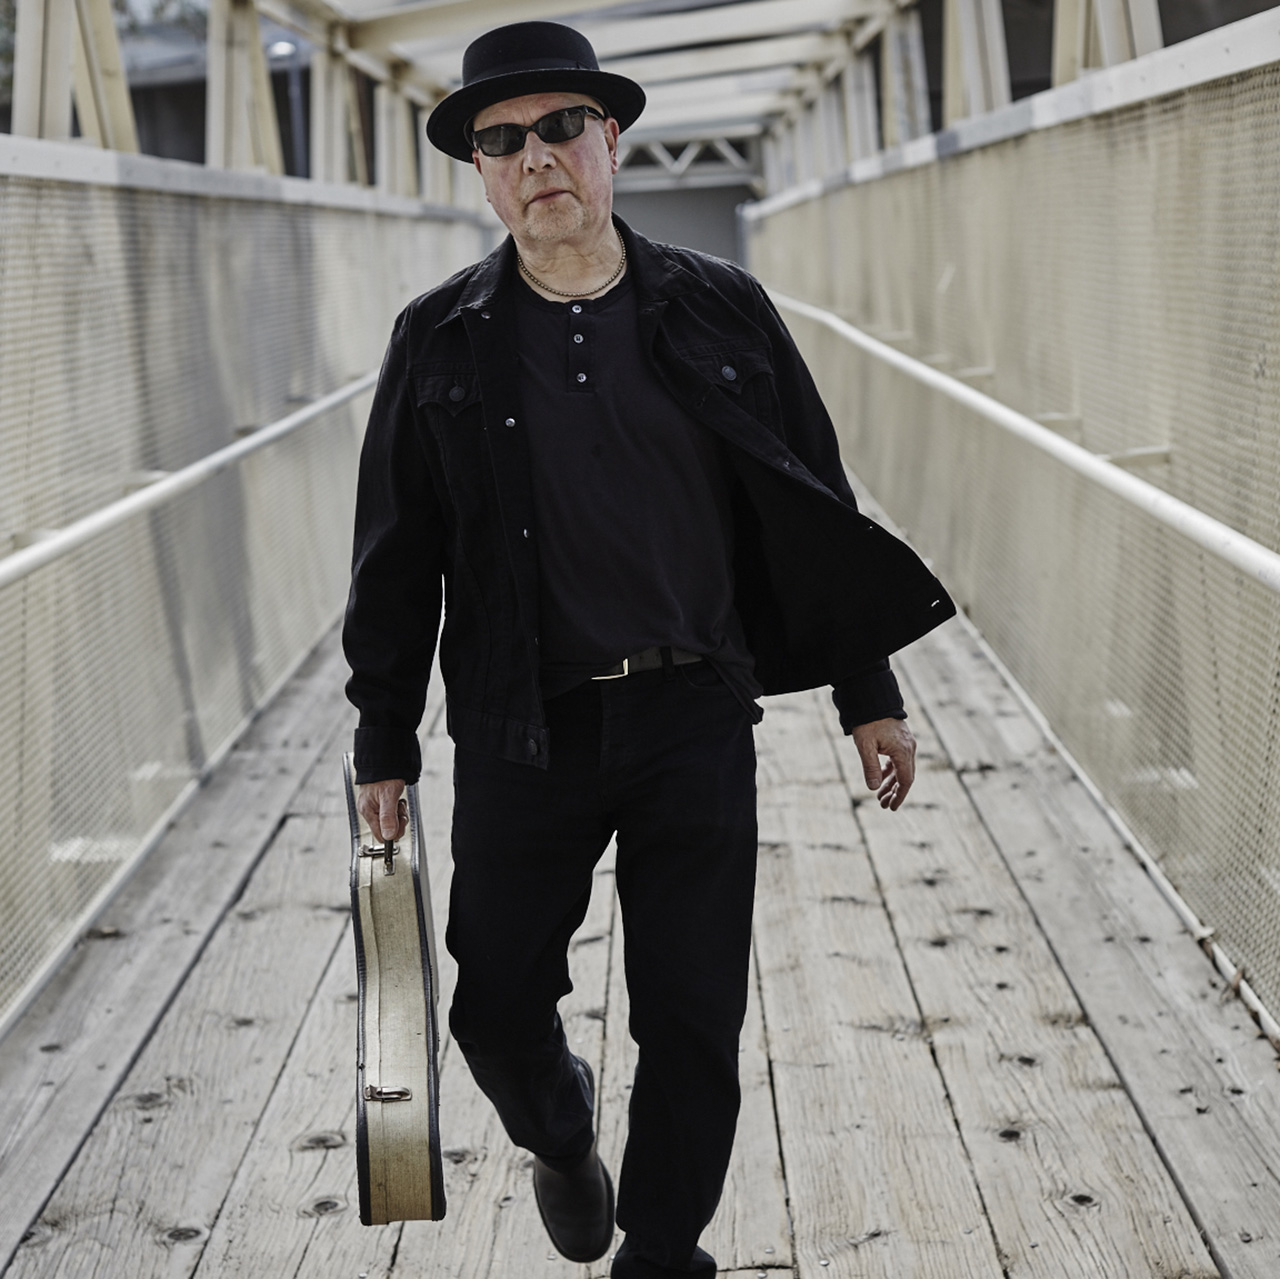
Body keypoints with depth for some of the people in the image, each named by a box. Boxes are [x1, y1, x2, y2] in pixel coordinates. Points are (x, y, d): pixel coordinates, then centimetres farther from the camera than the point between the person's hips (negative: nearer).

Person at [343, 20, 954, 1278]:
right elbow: (397, 556, 5)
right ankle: (559, 1132, 43)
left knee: (693, 1023, 4)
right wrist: (384, 749, 5)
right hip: (520, 733, 0)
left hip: (695, 720, 0)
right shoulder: (441, 341, 0)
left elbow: (816, 508, 6)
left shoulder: (722, 313, 1)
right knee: (497, 1008, 9)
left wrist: (869, 695, 6)